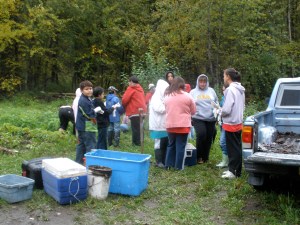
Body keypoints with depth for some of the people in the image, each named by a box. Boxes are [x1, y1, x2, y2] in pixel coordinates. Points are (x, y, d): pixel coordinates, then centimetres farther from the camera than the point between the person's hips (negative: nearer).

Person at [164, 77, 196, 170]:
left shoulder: (167, 96, 3)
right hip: (183, 125, -4)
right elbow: (193, 111, 3)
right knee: (180, 146, 4)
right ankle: (179, 166, 8)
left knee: (171, 145, 16)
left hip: (170, 125, 4)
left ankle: (168, 164, 18)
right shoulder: (187, 96, -7)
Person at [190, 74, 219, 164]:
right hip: (198, 118, -3)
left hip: (211, 119, 3)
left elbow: (217, 103, 15)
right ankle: (199, 156, -5)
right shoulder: (193, 92, 6)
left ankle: (205, 157, 22)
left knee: (209, 138, 6)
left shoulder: (211, 91, 11)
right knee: (201, 134, -22)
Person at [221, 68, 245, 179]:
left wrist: (221, 112, -1)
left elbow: (226, 109, -23)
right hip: (238, 122, 9)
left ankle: (233, 171, 8)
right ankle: (236, 170, 24)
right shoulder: (240, 89, 9)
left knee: (233, 149, 0)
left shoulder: (230, 90, -19)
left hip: (231, 124, -9)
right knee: (237, 147, 15)